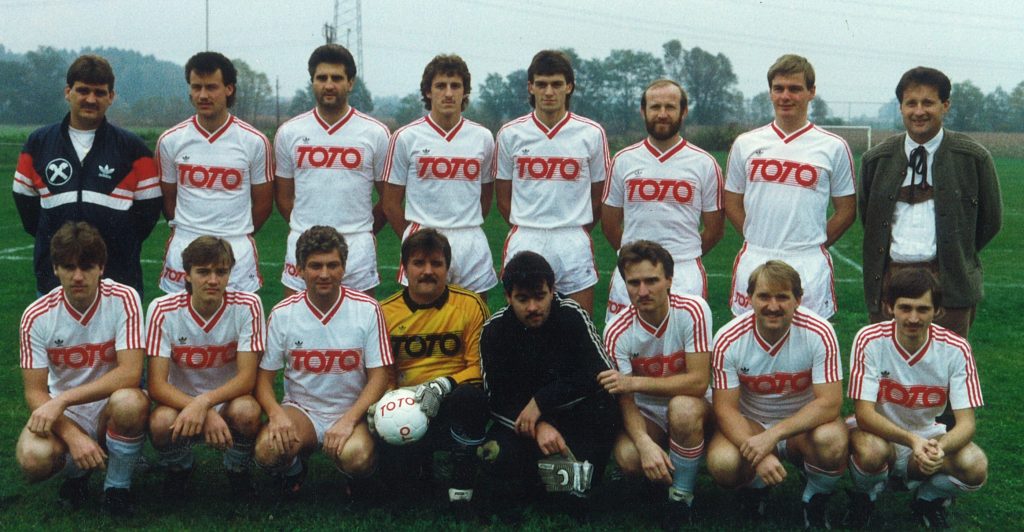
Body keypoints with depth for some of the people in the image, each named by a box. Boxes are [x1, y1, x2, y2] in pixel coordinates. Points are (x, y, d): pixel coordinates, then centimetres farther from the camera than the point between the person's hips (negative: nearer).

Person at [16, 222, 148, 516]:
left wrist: (62, 400, -29)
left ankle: (117, 486, -8)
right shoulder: (37, 316, -9)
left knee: (130, 402, -37)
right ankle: (76, 470, 8)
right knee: (33, 459, -31)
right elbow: (35, 392, -9)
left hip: (111, 407, -1)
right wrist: (72, 435, -26)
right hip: (61, 414, 1)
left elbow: (130, 373, -22)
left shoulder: (123, 299, -15)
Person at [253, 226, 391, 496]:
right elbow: (264, 376, 0)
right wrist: (276, 413, -21)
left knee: (357, 457, -33)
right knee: (268, 451, -30)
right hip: (300, 410, 1)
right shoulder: (283, 313, -2)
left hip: (351, 412, -1)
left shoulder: (367, 309, -6)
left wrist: (349, 420, -19)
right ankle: (294, 468, 8)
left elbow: (378, 375, -5)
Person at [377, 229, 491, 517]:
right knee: (392, 460, -28)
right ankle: (428, 460, 14)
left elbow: (479, 366, -4)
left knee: (470, 396, -37)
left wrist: (444, 385, -21)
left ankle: (461, 492, -19)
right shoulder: (385, 312, 4)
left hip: (453, 406, -1)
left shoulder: (470, 304, -3)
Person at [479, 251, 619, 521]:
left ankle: (578, 486, -19)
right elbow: (496, 399, -8)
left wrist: (541, 402, -21)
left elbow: (605, 375, -17)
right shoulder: (495, 330, -6)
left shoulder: (572, 315, -10)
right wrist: (538, 427, -27)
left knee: (606, 407, -31)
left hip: (569, 415, 1)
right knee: (496, 455, -33)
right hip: (518, 421, 0)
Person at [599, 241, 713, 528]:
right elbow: (625, 400, -16)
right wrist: (645, 443, -36)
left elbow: (698, 382, -23)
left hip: (693, 405, -1)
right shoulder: (617, 332, -15)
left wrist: (635, 382, -31)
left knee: (682, 408, -36)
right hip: (647, 414, 1)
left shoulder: (693, 310, -19)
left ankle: (682, 496, -15)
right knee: (628, 457, -30)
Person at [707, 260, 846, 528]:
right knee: (722, 463, -31)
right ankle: (755, 488, 9)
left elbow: (829, 403, -20)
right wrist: (758, 454, -31)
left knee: (831, 440, -35)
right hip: (749, 425, 0)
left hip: (804, 425, 0)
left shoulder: (819, 333, -19)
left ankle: (816, 501, 1)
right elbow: (725, 407, -14)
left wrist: (773, 436, -31)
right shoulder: (729, 340, -16)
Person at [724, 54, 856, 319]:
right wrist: (760, 241, 7)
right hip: (754, 264, 2)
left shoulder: (834, 147, 3)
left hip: (809, 266, -2)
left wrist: (813, 244, 4)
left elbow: (846, 210, 9)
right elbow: (732, 203, 14)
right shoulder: (746, 144, 8)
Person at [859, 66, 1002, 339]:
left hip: (949, 283, -2)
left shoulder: (973, 157, 3)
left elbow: (991, 220, 10)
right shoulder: (876, 159, 9)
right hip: (889, 282, 2)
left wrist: (955, 258, 10)